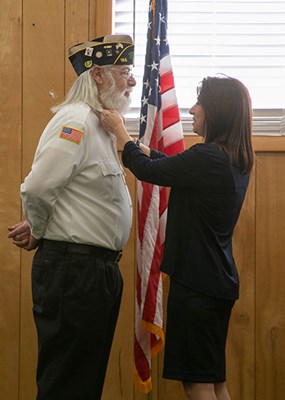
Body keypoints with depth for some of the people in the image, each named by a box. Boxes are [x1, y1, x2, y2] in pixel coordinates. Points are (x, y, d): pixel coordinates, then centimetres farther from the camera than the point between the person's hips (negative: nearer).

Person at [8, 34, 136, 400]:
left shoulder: (98, 124, 16)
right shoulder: (76, 121, -16)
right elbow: (37, 189, -24)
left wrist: (38, 231, 7)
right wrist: (39, 232, -6)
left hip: (98, 269, 10)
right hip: (73, 269, -10)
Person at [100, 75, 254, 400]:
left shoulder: (207, 159, -20)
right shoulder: (234, 160, 9)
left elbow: (147, 170, -9)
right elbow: (170, 165, 19)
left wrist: (119, 129, 6)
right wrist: (130, 139, 22)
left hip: (197, 281, -9)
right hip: (218, 280, 9)